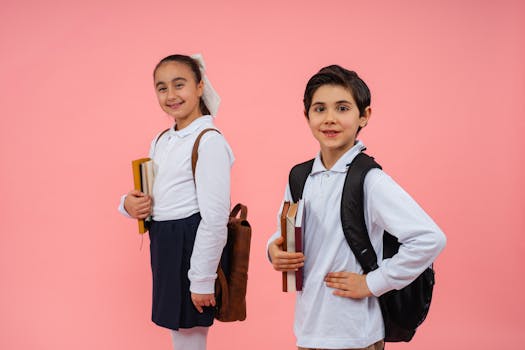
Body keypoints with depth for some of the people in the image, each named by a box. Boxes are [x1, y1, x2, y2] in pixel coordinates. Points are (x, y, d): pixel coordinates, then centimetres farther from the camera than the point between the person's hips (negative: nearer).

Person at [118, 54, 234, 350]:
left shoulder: (209, 141, -15)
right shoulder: (161, 142, 10)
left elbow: (215, 218, -19)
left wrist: (203, 281, -18)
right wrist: (130, 204, -4)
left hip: (192, 245, -8)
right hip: (164, 245, 8)